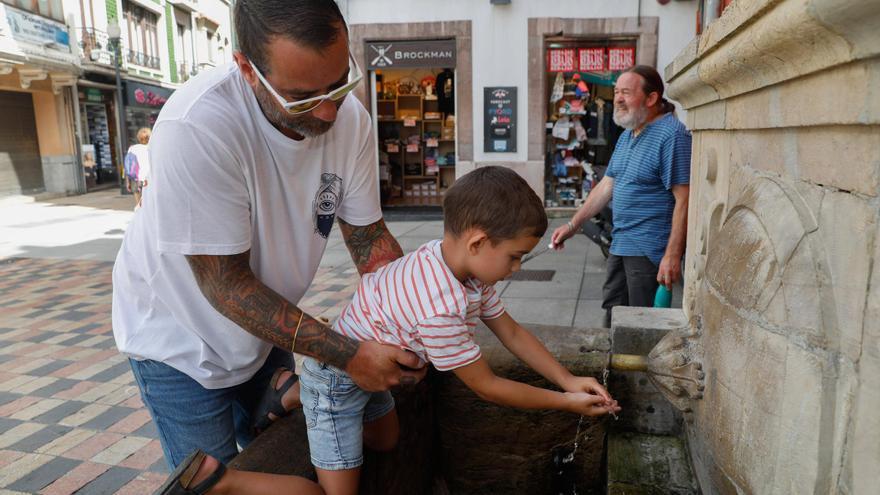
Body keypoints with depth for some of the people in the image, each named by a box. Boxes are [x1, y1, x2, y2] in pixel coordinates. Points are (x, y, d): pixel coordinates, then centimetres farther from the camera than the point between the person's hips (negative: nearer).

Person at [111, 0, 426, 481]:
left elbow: (367, 234, -7)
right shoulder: (195, 127, -34)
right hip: (180, 337, -4)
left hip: (263, 326, 5)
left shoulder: (349, 118, -19)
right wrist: (347, 354, -30)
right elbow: (225, 283, -30)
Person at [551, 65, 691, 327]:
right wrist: (573, 225, 15)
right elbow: (607, 185, 17)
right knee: (612, 315, 18)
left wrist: (673, 255, -24)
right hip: (620, 245, 9)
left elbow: (683, 199, -20)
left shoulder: (672, 136, -16)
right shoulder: (627, 135, 13)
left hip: (651, 250, -9)